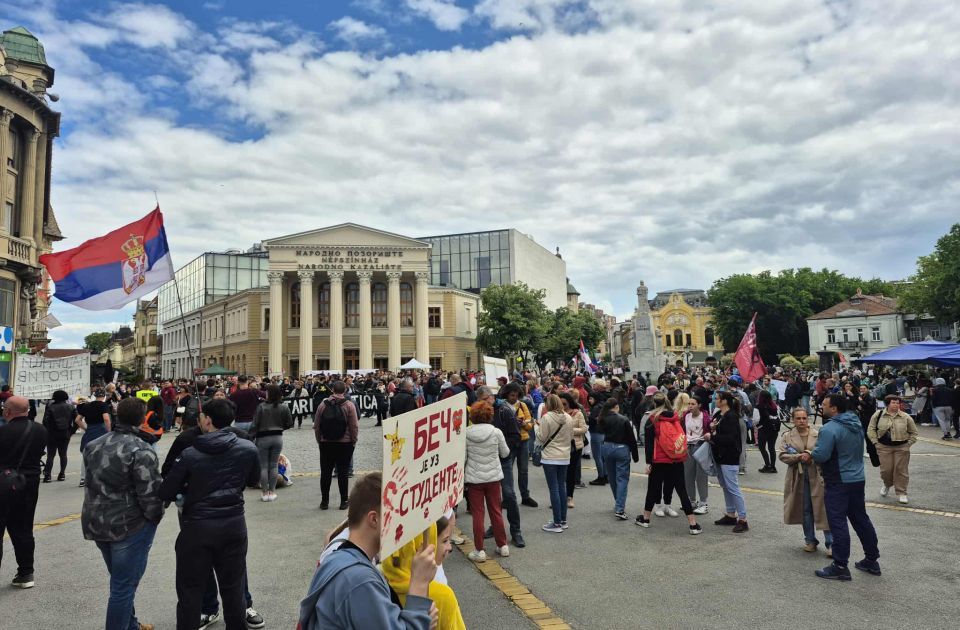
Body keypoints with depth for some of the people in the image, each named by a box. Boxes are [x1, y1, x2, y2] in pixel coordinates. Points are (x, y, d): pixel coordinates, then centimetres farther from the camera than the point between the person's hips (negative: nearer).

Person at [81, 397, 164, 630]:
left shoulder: (95, 445, 5)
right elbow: (150, 494, -20)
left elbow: (93, 483, 12)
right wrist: (155, 518, -3)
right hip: (129, 526, -8)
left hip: (95, 522, 8)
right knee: (124, 585, 4)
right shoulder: (140, 451, -21)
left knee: (120, 580, 23)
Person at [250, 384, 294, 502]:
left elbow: (255, 424, -11)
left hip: (263, 438, -3)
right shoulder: (284, 407, -5)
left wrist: (251, 437, -2)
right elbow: (289, 424, 1)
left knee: (263, 466, 6)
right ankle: (272, 491, 14)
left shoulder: (261, 407, -14)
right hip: (278, 437, 3)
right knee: (273, 465, 11)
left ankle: (265, 492, 11)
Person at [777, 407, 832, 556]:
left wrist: (812, 455, -17)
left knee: (823, 509, -3)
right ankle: (810, 540, 25)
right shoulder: (786, 436, 3)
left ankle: (830, 543, 7)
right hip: (798, 476, 2)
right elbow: (781, 454, -4)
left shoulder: (818, 434, 0)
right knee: (805, 509, 11)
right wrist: (798, 457, -17)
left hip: (818, 475, -1)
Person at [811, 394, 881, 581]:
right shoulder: (856, 424, 8)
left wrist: (809, 455, -5)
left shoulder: (830, 428, -20)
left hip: (838, 483, -9)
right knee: (861, 519, 18)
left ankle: (840, 567, 2)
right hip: (858, 479, 9)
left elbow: (821, 455, -27)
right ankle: (872, 560, 28)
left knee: (838, 523, -3)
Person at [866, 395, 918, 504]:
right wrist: (875, 442, -3)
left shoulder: (906, 417, 0)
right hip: (884, 447, 0)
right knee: (886, 470, 0)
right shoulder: (878, 415, -1)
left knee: (901, 470, 2)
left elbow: (913, 433, 10)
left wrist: (908, 444, 1)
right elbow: (871, 429, 4)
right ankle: (887, 485, 31)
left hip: (902, 448, 0)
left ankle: (901, 493, 14)